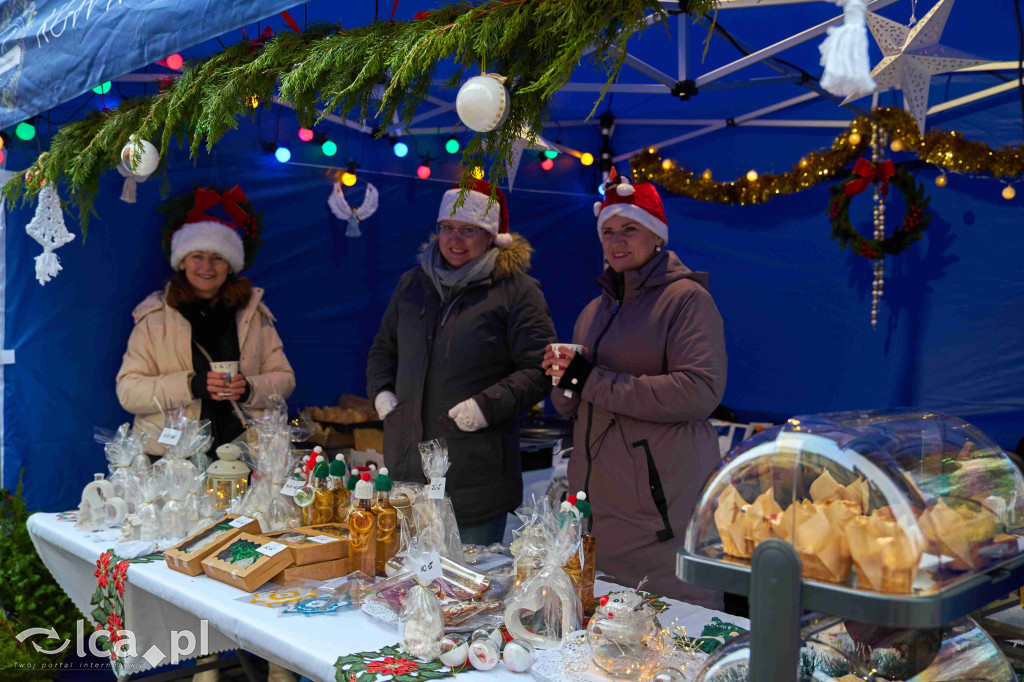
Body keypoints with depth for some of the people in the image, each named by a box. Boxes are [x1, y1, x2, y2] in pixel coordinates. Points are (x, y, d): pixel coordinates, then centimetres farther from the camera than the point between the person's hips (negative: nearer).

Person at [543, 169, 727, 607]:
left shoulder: (687, 298, -4)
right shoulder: (596, 310, 18)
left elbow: (701, 391, -19)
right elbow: (568, 407, 22)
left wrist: (593, 381, -16)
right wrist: (563, 377, -3)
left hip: (664, 503, -7)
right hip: (596, 499, 7)